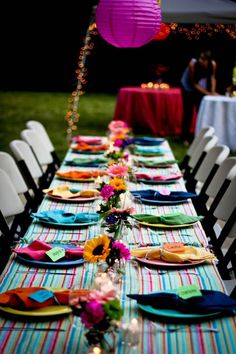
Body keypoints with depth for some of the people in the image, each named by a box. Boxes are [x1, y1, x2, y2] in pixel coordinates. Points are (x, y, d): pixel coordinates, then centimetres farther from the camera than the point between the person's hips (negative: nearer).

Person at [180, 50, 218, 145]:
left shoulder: (213, 64, -25)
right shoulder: (193, 64, -33)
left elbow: (212, 77, -6)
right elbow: (194, 83, -25)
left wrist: (213, 91, -20)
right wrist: (207, 93, -29)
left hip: (202, 88, 3)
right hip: (188, 87, -3)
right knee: (188, 113, -1)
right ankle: (185, 138, 7)